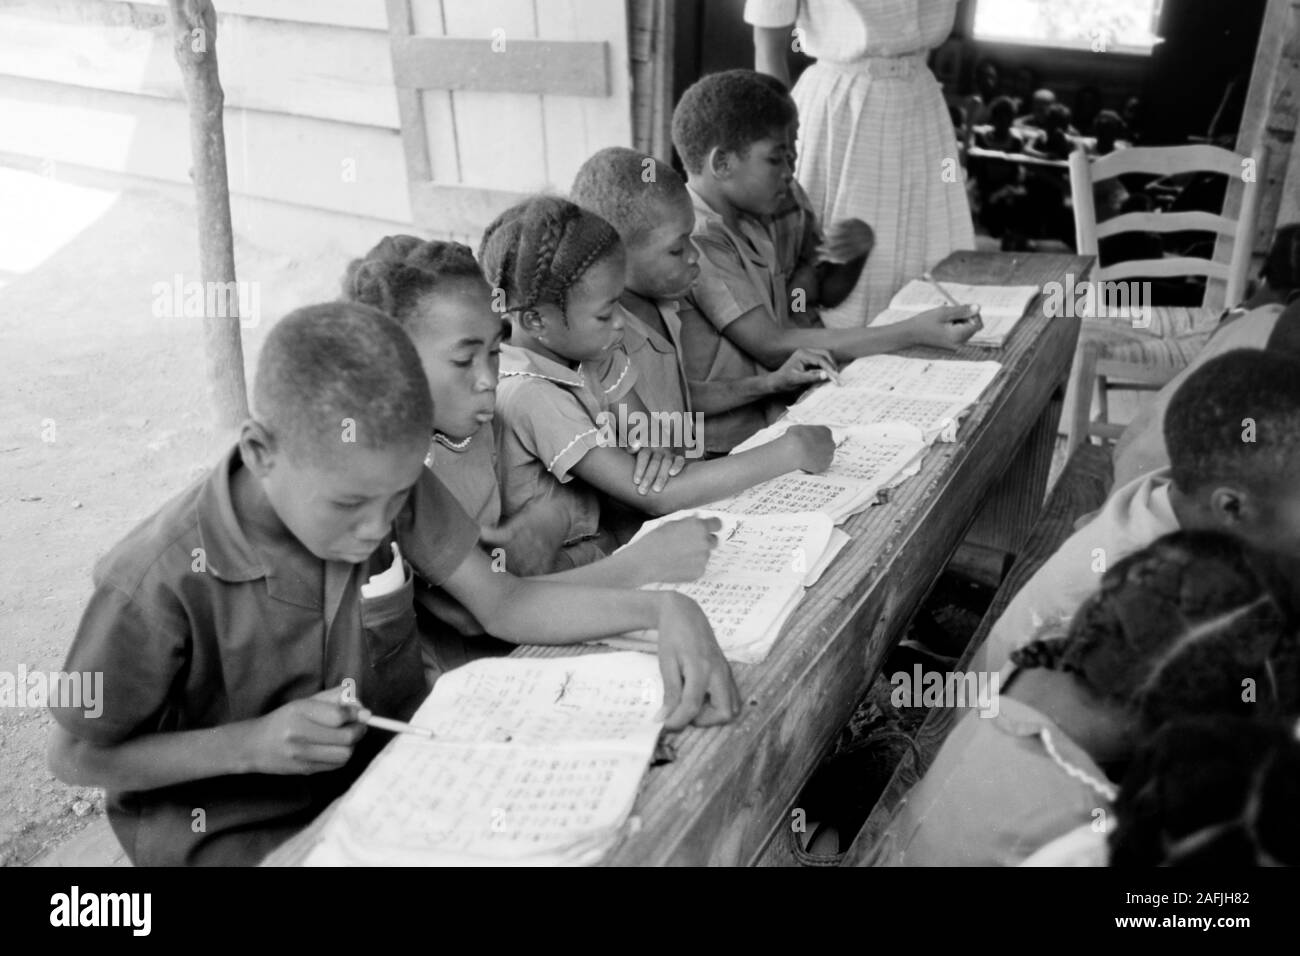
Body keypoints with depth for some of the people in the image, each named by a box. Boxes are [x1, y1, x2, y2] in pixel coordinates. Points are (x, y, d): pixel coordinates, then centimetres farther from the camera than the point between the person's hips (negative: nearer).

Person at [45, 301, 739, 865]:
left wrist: (662, 610, -19)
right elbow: (75, 757, -11)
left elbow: (502, 605, -6)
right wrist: (252, 744, -23)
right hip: (234, 831, -3)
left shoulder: (388, 485, -13)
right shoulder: (162, 583, -26)